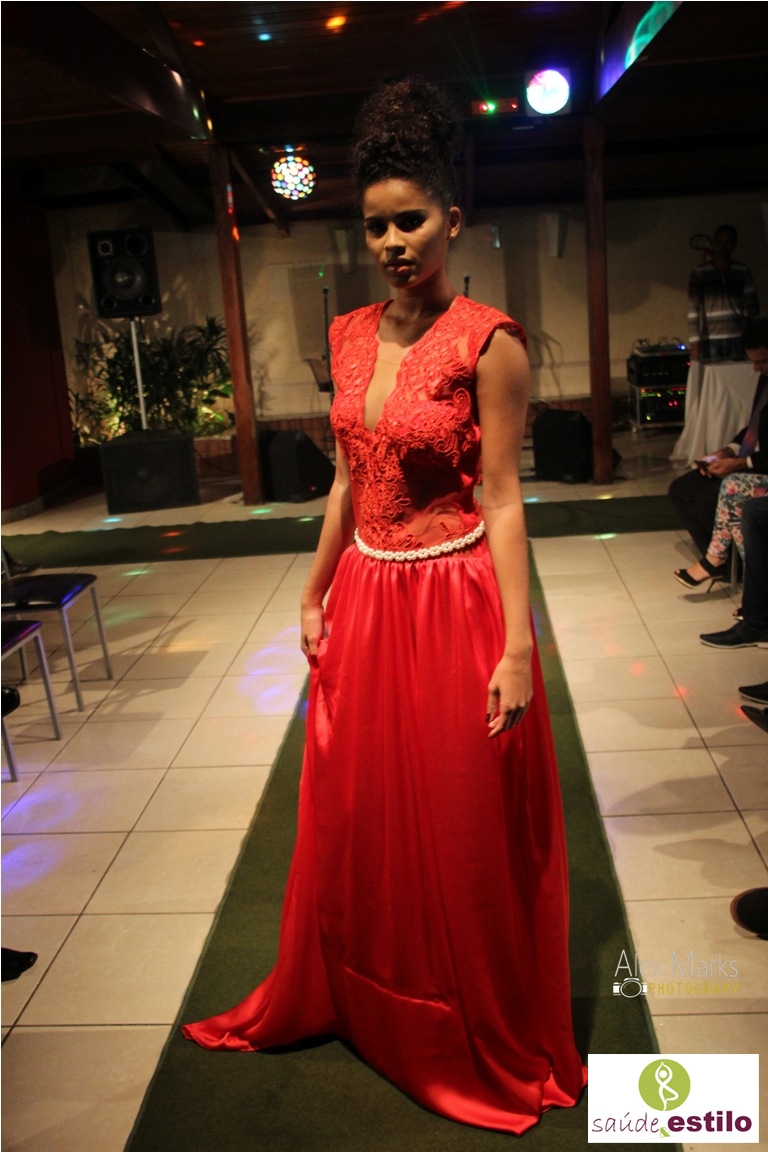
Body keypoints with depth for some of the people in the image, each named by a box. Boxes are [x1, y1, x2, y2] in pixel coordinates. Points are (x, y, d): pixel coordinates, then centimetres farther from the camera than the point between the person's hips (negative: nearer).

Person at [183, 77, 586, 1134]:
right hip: (367, 602, 6)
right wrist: (315, 594, 14)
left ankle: (495, 1042, 36)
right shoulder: (351, 336, 7)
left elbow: (502, 501, -14)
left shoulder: (487, 343, -12)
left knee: (468, 834, 9)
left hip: (454, 605, -6)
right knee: (356, 817, 20)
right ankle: (350, 1000, 46)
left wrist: (517, 647, -17)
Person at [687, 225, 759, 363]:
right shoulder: (699, 273, 3)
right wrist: (694, 342, -10)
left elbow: (751, 307, 8)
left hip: (738, 340, 2)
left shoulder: (743, 272, 8)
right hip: (710, 341, -2)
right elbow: (693, 310, -2)